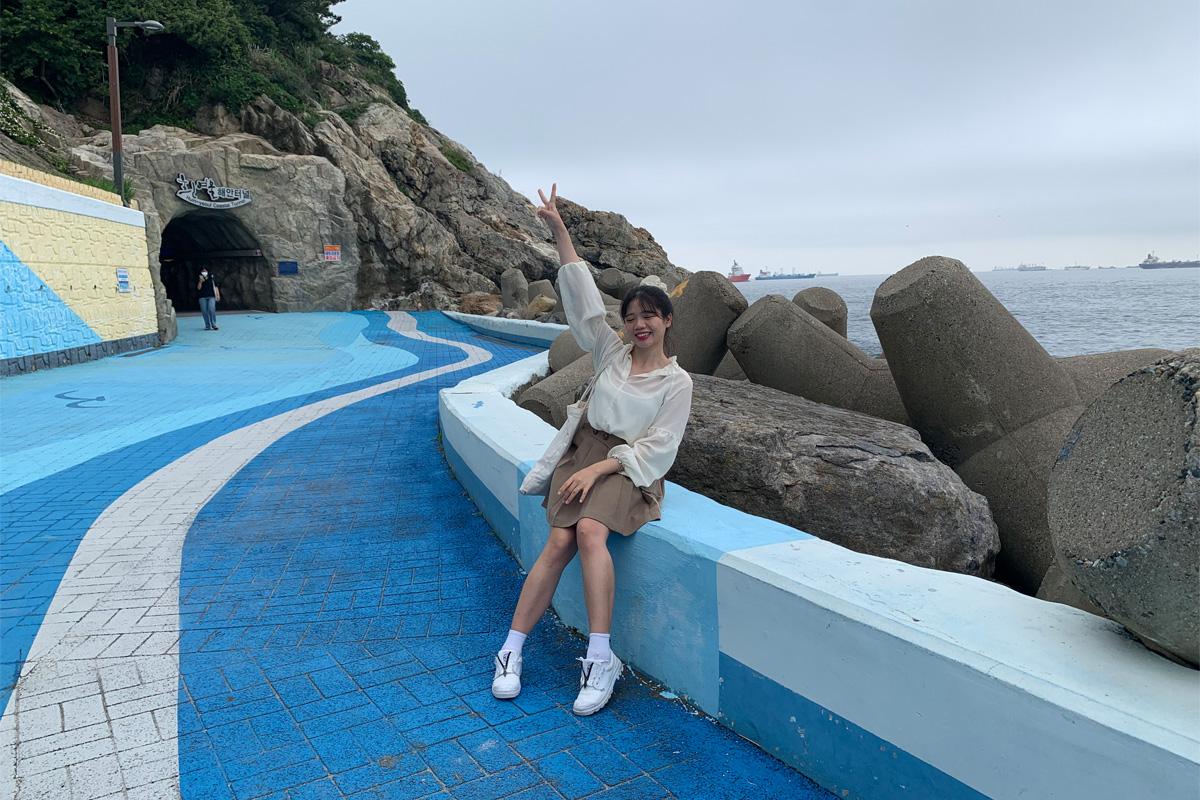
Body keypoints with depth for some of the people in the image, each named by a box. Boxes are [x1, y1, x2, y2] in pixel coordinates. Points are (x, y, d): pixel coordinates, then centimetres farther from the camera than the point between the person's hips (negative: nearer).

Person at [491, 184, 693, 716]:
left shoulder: (677, 383, 3)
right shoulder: (611, 352, 13)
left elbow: (657, 447, -5)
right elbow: (582, 296, 9)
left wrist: (600, 468, -17)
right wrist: (558, 230, 5)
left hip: (630, 468, -3)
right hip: (585, 452, 3)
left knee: (590, 531, -33)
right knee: (561, 542, -22)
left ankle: (600, 659, -32)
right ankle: (511, 650, -20)